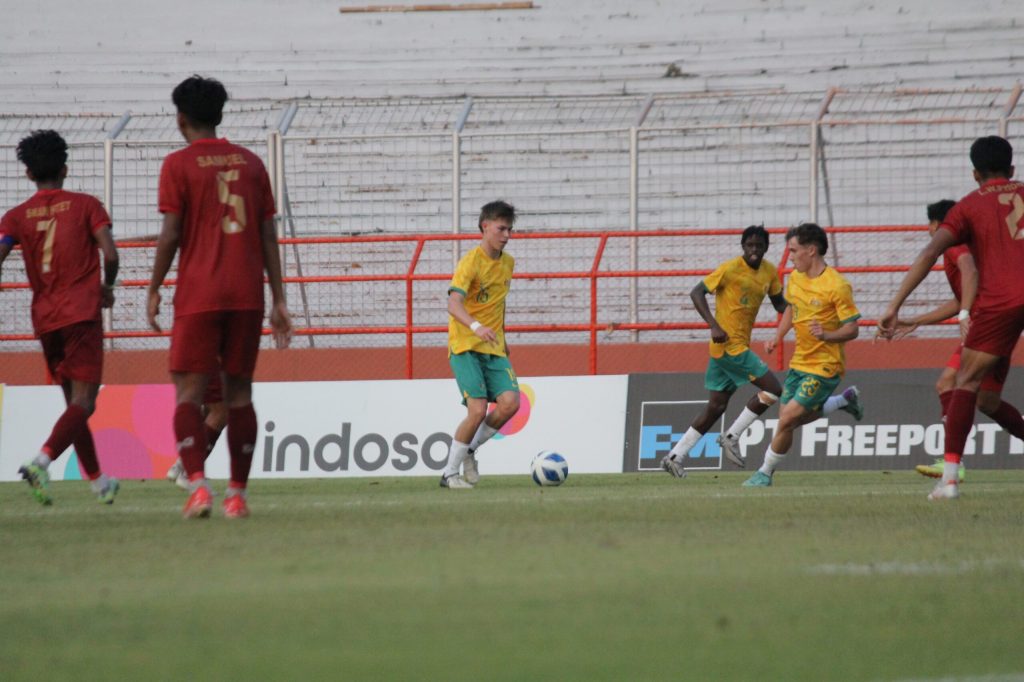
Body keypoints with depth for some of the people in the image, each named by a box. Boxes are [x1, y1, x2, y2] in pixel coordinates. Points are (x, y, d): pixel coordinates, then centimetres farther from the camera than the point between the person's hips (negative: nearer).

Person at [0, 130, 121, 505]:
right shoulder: (86, 205, 0)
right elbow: (109, 254, -8)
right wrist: (107, 287, 11)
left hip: (44, 318, 4)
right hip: (81, 314, -4)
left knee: (73, 401, 17)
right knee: (83, 402, -9)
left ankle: (98, 480, 25)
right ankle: (42, 460, -32)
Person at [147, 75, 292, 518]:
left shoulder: (178, 165, -2)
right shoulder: (250, 163, 11)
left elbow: (171, 234, -7)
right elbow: (269, 236, 9)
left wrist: (154, 290, 4)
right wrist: (279, 300, 11)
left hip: (198, 295, -4)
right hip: (247, 295, 4)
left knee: (188, 391, -3)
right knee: (239, 392, 9)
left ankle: (197, 484, -21)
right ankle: (237, 494, 8)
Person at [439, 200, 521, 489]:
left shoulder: (507, 263, 11)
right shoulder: (471, 262, -12)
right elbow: (454, 304, -26)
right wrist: (476, 327, -43)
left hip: (494, 348, 6)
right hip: (465, 346, -6)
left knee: (510, 402, -14)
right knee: (478, 409, -18)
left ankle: (469, 449, 10)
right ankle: (450, 473, -1)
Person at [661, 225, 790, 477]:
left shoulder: (769, 272, 8)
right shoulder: (730, 269, -14)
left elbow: (779, 303, 21)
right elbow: (697, 293, -15)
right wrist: (714, 326, -26)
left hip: (740, 345, 8)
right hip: (729, 344, -8)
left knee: (716, 406, 10)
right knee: (772, 390, -11)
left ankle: (675, 457, 14)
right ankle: (732, 437, -1)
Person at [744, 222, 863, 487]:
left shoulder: (836, 286, -19)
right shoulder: (795, 278, 4)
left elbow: (852, 329, -17)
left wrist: (827, 335, -35)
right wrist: (777, 337, 11)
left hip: (824, 367, -8)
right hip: (799, 363, 8)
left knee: (787, 419, -14)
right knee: (789, 419, 15)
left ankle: (766, 473, 5)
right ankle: (845, 399, 34)